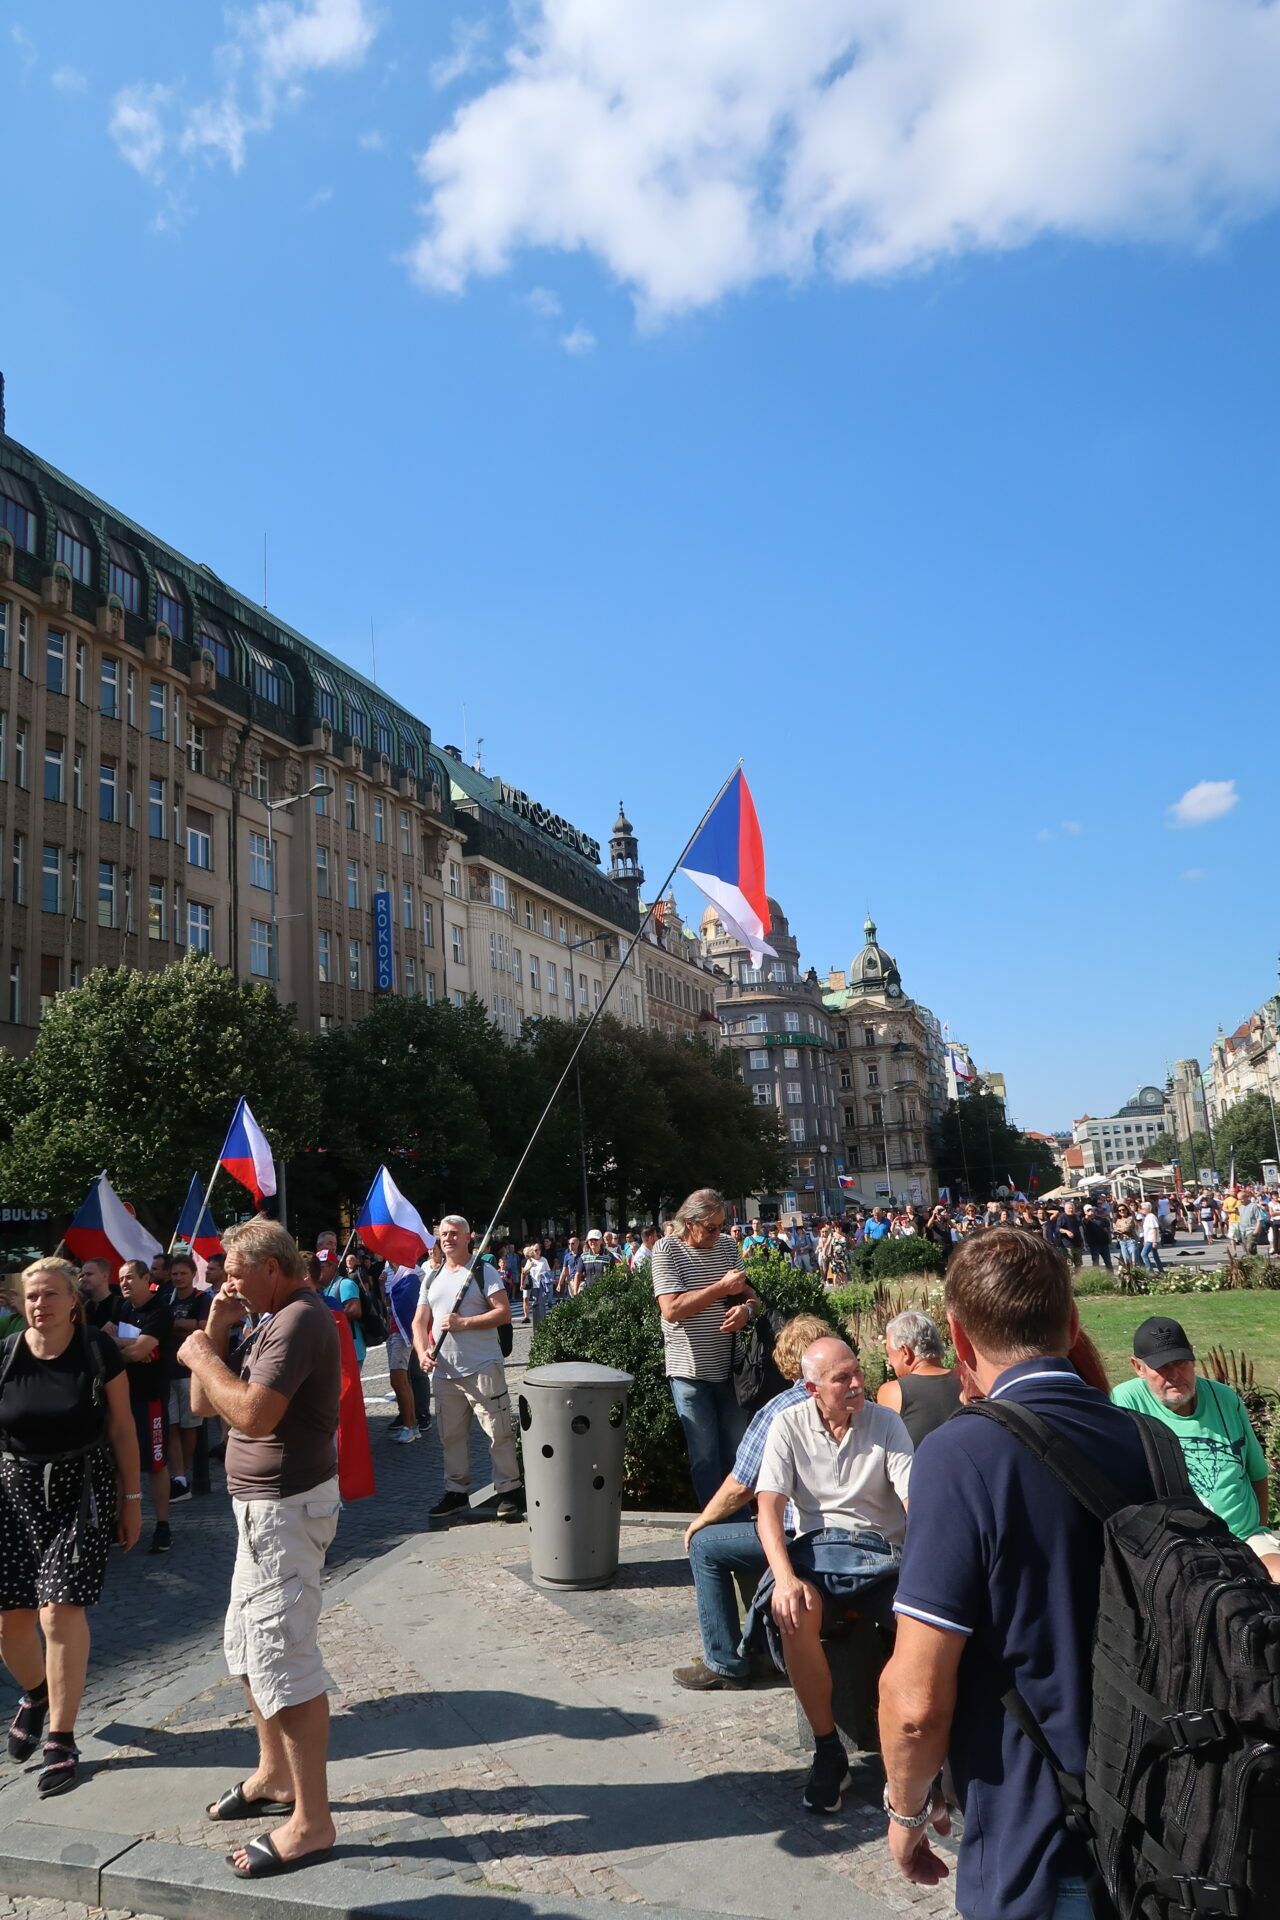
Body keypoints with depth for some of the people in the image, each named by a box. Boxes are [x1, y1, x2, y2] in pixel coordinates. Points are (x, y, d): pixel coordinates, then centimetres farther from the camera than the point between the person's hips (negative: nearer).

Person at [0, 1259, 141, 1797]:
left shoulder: (98, 1353, -8)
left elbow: (121, 1429, -1)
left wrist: (131, 1499, 0)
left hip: (83, 1489, -2)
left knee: (60, 1611, -9)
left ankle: (61, 1740, 8)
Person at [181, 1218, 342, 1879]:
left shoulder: (300, 1319, -20)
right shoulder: (271, 1321, 13)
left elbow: (252, 1413, -31)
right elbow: (203, 1405, 11)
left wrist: (203, 1355, -17)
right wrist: (215, 1331, -1)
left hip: (285, 1506, -11)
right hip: (264, 1504, 11)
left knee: (280, 1655, -6)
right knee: (247, 1646, 22)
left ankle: (311, 1820, 4)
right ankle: (275, 1776, 38)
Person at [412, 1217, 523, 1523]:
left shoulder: (485, 1272, -3)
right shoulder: (431, 1278, 15)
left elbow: (504, 1313, -12)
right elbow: (420, 1322, 12)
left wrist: (464, 1323, -18)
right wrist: (423, 1351, -7)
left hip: (482, 1368, -6)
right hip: (444, 1371, 6)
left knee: (498, 1432, -4)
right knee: (451, 1435, 13)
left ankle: (509, 1490, 5)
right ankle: (457, 1490, 26)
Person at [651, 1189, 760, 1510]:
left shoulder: (727, 1244, 6)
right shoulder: (667, 1249, -10)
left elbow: (750, 1293, 14)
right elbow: (671, 1309, -20)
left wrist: (746, 1308, -10)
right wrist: (722, 1287, -19)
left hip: (728, 1366, 5)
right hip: (689, 1370, -5)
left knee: (738, 1447, 12)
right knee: (705, 1452, 3)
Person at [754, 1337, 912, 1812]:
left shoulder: (886, 1422, 1)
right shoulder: (789, 1425, 0)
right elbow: (769, 1506, -7)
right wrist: (785, 1577, -24)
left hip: (885, 1550, 1)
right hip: (819, 1545, 0)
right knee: (793, 1612, -33)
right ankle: (827, 1750, -13)